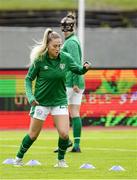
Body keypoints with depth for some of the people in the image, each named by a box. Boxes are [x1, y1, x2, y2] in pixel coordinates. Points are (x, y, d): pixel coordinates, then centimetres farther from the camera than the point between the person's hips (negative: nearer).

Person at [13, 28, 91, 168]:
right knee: (33, 135, 7)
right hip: (41, 101, -2)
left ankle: (61, 159, 12)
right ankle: (19, 157, 30)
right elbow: (28, 79, -4)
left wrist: (85, 68, -17)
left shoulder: (65, 58, -8)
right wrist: (30, 96, -18)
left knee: (64, 133, -12)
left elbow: (78, 70, 6)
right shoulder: (39, 60, -14)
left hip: (59, 101, 2)